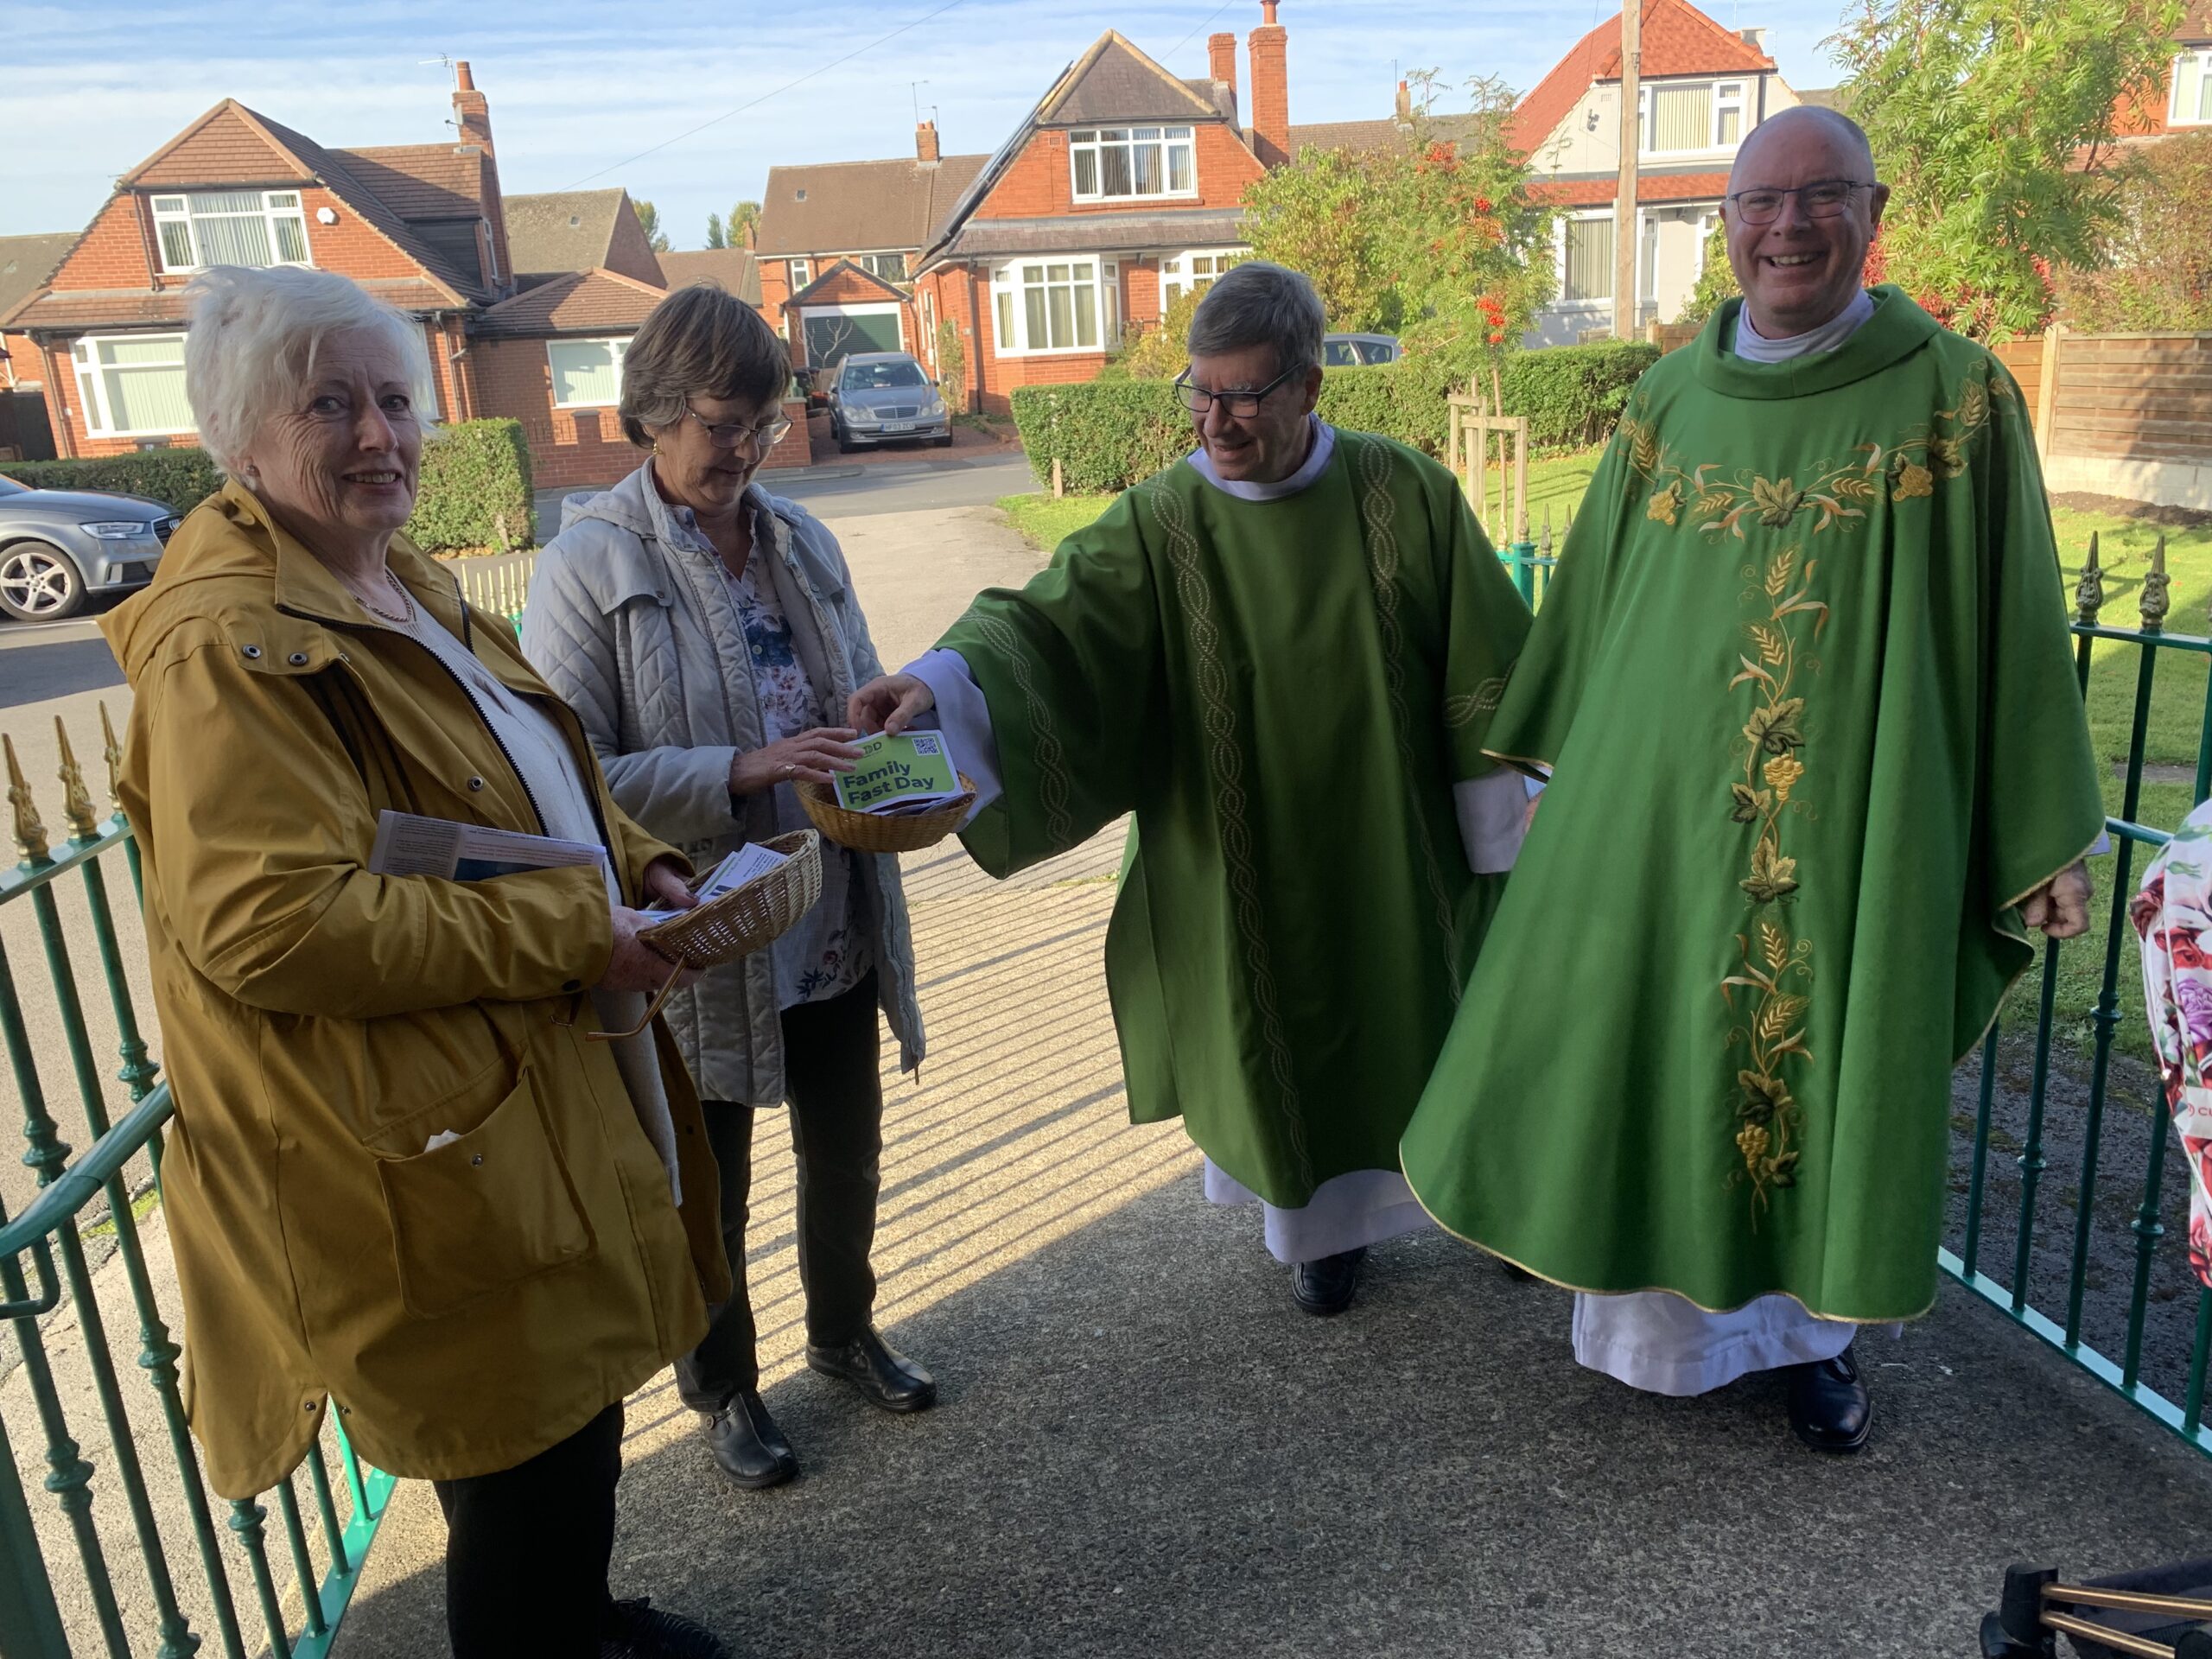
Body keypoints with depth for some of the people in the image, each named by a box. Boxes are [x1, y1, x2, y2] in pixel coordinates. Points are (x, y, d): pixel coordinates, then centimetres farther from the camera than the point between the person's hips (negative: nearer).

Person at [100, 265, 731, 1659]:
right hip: (434, 1166, -10)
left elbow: (531, 796, 23)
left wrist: (636, 866, 3)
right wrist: (571, 935, -23)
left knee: (581, 1434, 26)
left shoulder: (411, 592, 12)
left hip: (555, 1102, 10)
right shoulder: (229, 647, -19)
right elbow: (268, 920, -28)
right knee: (528, 1485, 5)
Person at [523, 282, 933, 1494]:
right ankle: (722, 1388, 41)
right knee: (709, 1190, 16)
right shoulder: (589, 566, -14)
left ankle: (844, 1330, 49)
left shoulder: (800, 539, 2)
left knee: (846, 1153, 23)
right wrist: (740, 774, -28)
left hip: (834, 927, 5)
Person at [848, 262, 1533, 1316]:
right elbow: (1047, 621, -24)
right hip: (1246, 864, 0)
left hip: (1394, 848, 1)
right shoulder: (1159, 525, -10)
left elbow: (1480, 668, -4)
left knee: (1422, 1022, 17)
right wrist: (943, 678, -43)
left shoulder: (1404, 495, -9)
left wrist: (1493, 820, -1)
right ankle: (1326, 1220, 42)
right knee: (1284, 1035, 14)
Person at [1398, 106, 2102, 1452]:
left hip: (1858, 818, -2)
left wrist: (2048, 837, 0)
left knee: (1837, 1066, 9)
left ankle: (1818, 1328, 34)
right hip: (1666, 804, 3)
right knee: (1655, 1047, 11)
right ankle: (1664, 1313, 34)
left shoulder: (1955, 395, -5)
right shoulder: (1669, 403, 4)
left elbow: (2012, 624, -2)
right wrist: (1533, 749, 18)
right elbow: (1593, 595, 12)